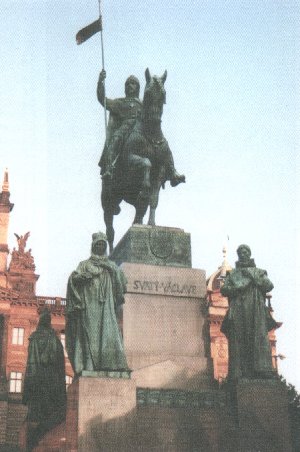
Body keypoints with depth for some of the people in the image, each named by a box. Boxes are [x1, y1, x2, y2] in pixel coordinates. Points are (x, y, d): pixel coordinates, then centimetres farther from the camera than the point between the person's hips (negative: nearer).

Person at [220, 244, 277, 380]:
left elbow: (269, 286, 6)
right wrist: (238, 288, -6)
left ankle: (262, 369, -23)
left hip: (256, 309, 0)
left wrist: (253, 277, -1)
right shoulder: (233, 274, 23)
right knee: (238, 340, -11)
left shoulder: (259, 272, 22)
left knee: (259, 337, -15)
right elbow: (224, 289, 10)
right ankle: (239, 373, -18)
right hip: (238, 310, 0)